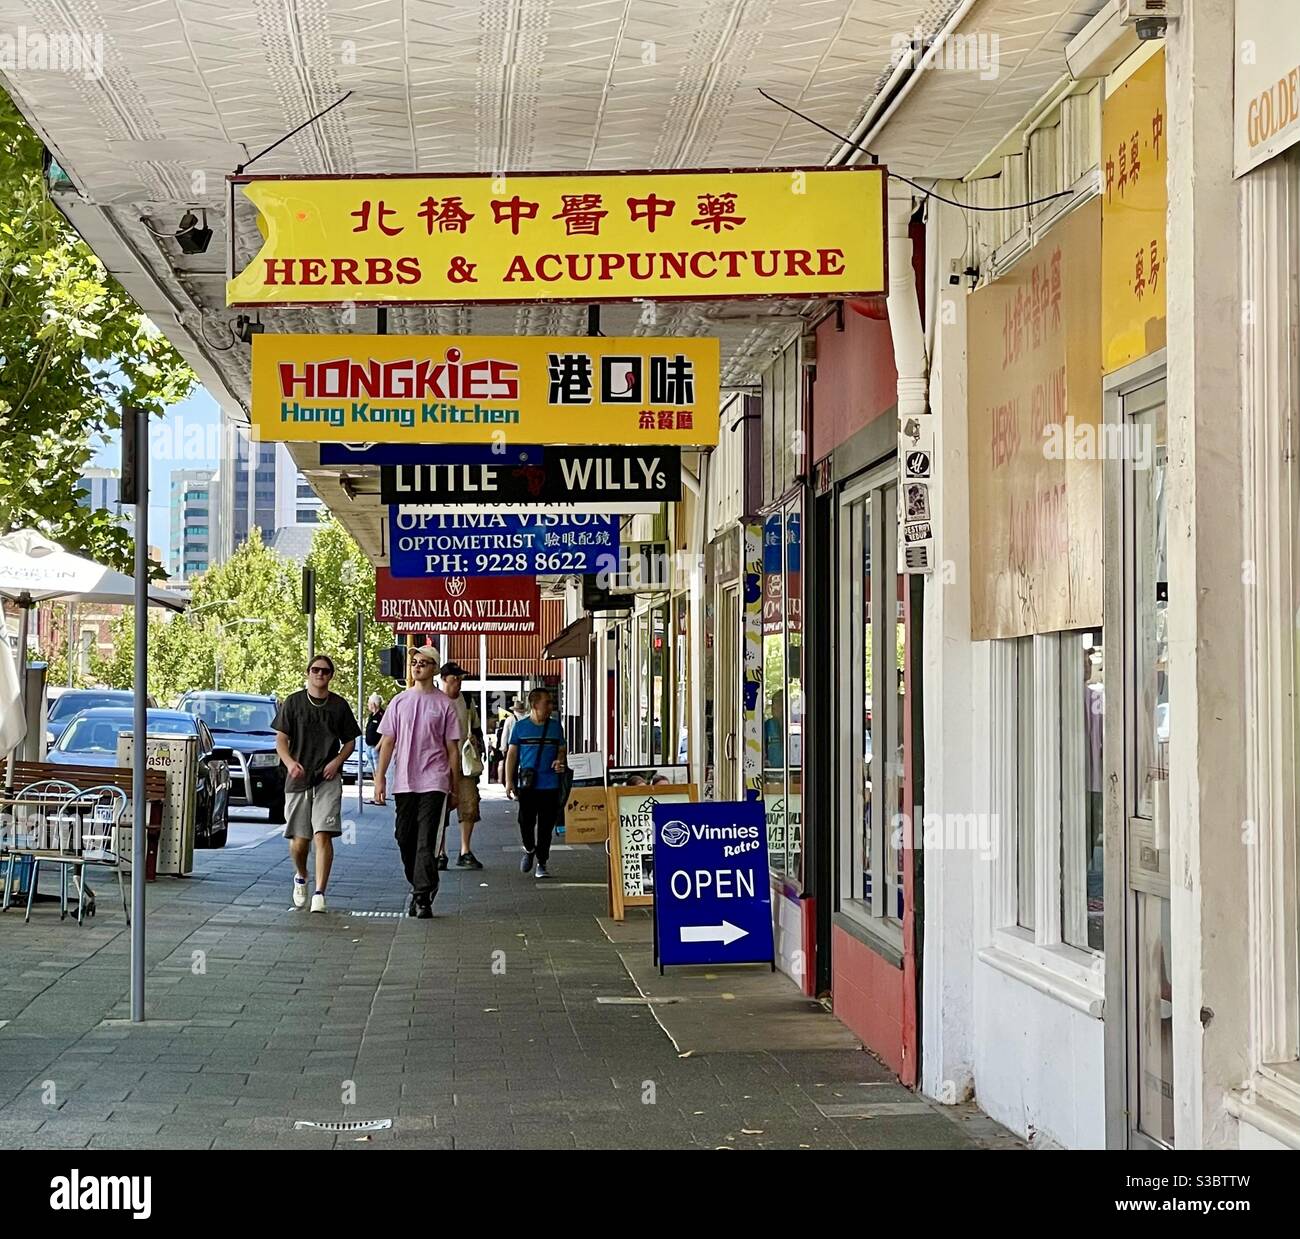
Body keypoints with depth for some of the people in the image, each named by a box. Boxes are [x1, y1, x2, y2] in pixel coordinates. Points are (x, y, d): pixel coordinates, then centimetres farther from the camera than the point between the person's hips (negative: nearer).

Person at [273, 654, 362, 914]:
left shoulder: (339, 705, 8)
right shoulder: (293, 702, 6)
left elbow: (350, 741, 14)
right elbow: (281, 739, 5)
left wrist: (337, 761, -5)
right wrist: (290, 762, -14)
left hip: (328, 780, -1)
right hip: (297, 779, 1)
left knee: (323, 836, -12)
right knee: (299, 839, 4)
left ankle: (319, 894, -11)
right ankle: (301, 878, 35)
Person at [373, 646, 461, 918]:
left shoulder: (444, 704, 3)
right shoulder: (399, 702, 11)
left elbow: (452, 748, 5)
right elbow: (387, 742, 10)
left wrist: (454, 787, 3)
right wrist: (380, 777, 2)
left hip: (433, 782, -4)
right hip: (403, 782, 4)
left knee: (426, 841, -9)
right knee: (405, 838, 8)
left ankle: (423, 897, -11)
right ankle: (422, 888, 24)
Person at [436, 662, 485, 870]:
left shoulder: (467, 702, 13)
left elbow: (476, 729, 24)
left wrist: (478, 750, 14)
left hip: (465, 762, 4)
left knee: (469, 806, -1)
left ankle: (465, 853, 7)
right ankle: (440, 854, 6)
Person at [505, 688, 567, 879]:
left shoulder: (555, 727, 8)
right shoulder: (520, 726, 3)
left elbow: (562, 750, 17)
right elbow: (511, 754, 5)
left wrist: (560, 761, -6)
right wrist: (509, 781, 0)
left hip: (550, 785, 2)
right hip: (527, 784, -2)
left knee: (546, 826, 2)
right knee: (526, 822, -4)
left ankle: (542, 863, 13)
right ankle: (529, 850, 25)